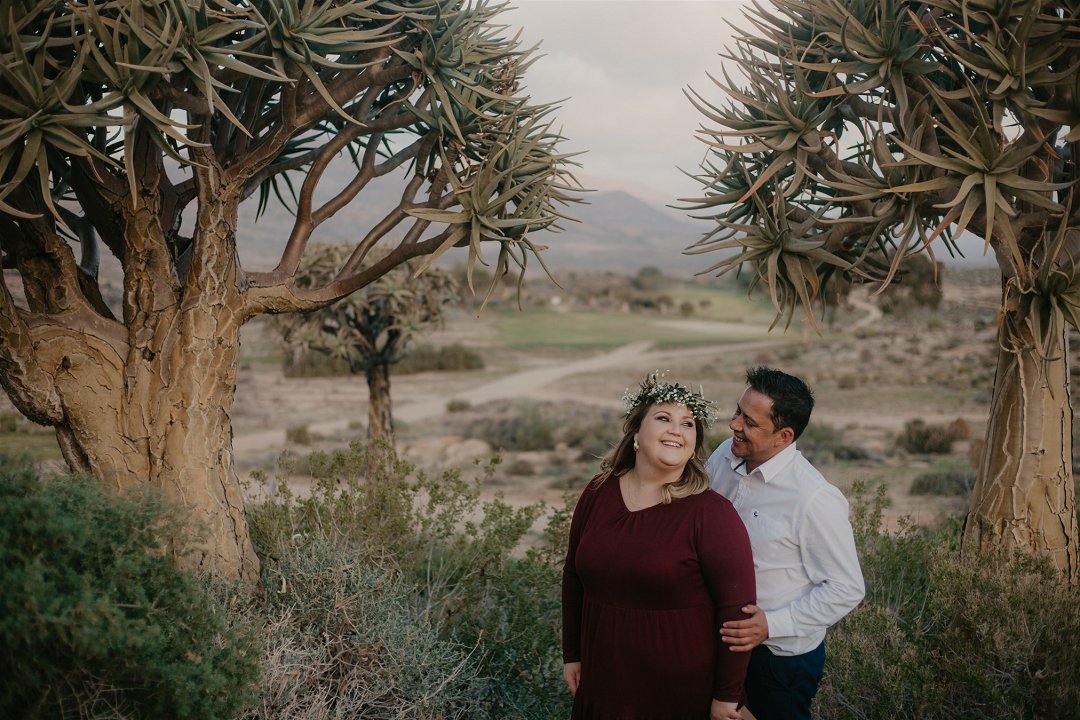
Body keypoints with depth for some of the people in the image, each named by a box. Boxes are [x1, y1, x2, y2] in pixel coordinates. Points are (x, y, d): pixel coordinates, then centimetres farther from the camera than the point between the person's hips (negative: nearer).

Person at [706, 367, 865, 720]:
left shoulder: (814, 500, -26)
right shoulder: (724, 457, -8)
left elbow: (847, 590, -19)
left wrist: (772, 625, -25)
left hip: (782, 655, -6)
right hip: (722, 640, 6)